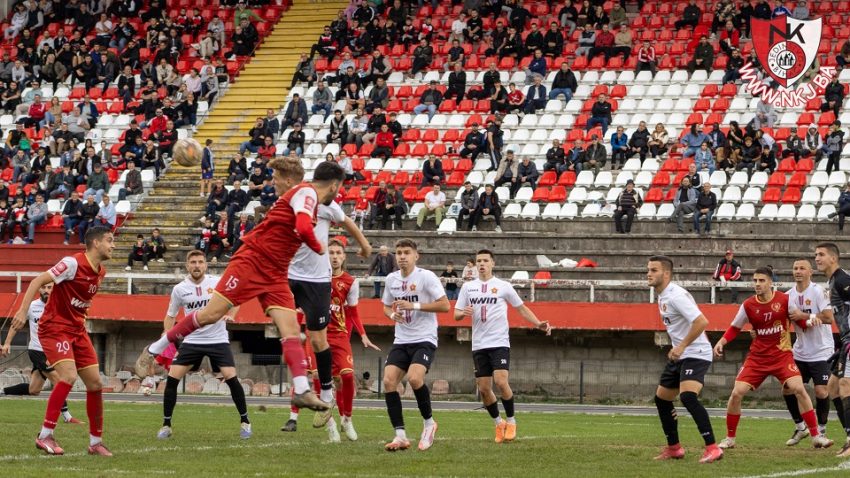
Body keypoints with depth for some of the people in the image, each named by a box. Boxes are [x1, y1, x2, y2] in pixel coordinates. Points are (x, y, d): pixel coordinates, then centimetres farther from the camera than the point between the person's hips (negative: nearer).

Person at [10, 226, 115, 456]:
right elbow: (38, 281, -19)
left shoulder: (100, 272, 7)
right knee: (69, 376, -25)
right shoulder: (73, 263, -18)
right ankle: (45, 435, -17)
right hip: (54, 328, -8)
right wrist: (23, 311, -26)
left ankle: (96, 442, 15)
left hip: (77, 330, 8)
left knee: (95, 383, 4)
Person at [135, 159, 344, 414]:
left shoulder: (306, 196, 15)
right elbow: (303, 228, -26)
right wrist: (319, 248, -10)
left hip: (275, 275, 8)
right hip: (251, 261, -8)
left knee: (291, 329, -6)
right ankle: (153, 350, 6)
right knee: (211, 314, -8)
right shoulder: (306, 192, -12)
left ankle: (302, 390, -13)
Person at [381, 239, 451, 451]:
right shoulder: (391, 279, 9)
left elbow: (445, 305, -12)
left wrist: (414, 306, -19)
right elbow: (387, 307, 23)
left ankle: (429, 422, -2)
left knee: (414, 378, -27)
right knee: (389, 380, -13)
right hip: (401, 341, 6)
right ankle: (400, 435, -8)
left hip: (424, 340, -6)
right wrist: (392, 314, -2)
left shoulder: (426, 277, -8)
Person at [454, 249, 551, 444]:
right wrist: (463, 313, -13)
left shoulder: (503, 286, 4)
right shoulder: (467, 287, 10)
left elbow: (522, 308, 12)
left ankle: (511, 421, -2)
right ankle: (498, 424, 20)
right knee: (484, 389, 1)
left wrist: (538, 324, -2)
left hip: (500, 342, -3)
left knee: (501, 382, -19)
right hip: (479, 345, 3)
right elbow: (456, 314, 11)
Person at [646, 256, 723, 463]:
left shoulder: (676, 296, -19)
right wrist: (676, 348, 18)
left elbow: (701, 322, -28)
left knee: (687, 396, -28)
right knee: (661, 398, 16)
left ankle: (712, 448, -29)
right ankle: (674, 448, 30)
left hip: (696, 354, -11)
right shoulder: (662, 296, 11)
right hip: (679, 356, 11)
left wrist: (682, 346, -24)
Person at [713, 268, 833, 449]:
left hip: (782, 355, -2)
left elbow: (800, 321, 3)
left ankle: (816, 436, -9)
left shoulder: (784, 300, -8)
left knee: (799, 389, -20)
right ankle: (729, 438, 9)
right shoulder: (748, 305, -4)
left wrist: (810, 322, -19)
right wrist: (721, 342, -6)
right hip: (757, 357, 2)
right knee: (737, 393, -9)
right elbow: (734, 328, 9)